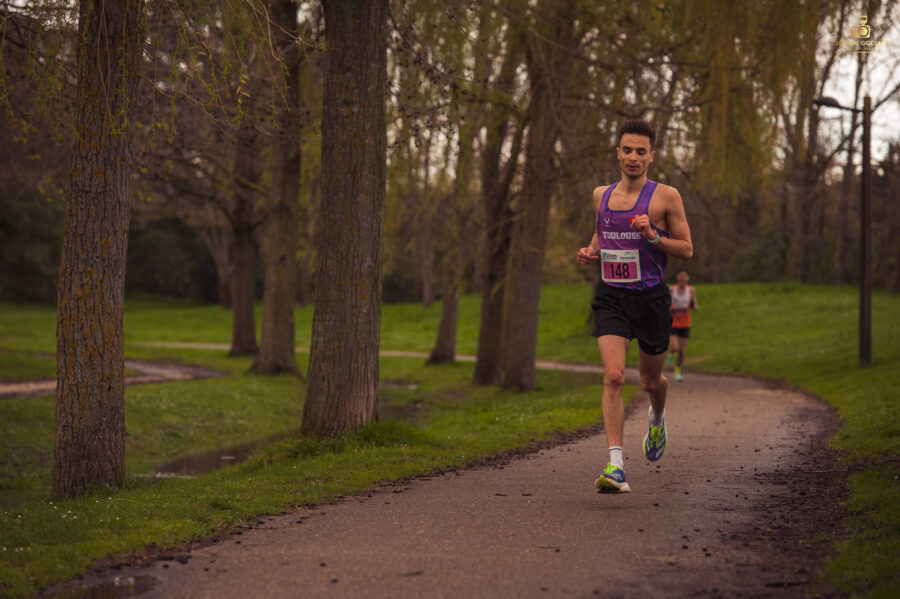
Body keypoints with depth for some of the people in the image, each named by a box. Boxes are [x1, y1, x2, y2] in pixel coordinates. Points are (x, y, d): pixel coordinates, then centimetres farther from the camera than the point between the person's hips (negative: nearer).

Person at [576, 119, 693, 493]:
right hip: (611, 297, 1)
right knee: (613, 377, -17)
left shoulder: (666, 197, -4)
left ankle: (658, 418, 52)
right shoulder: (601, 195, 8)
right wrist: (590, 252, 4)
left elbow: (687, 249, -1)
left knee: (650, 381, 14)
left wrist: (653, 237, -18)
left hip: (650, 298, -1)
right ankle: (615, 467, -20)